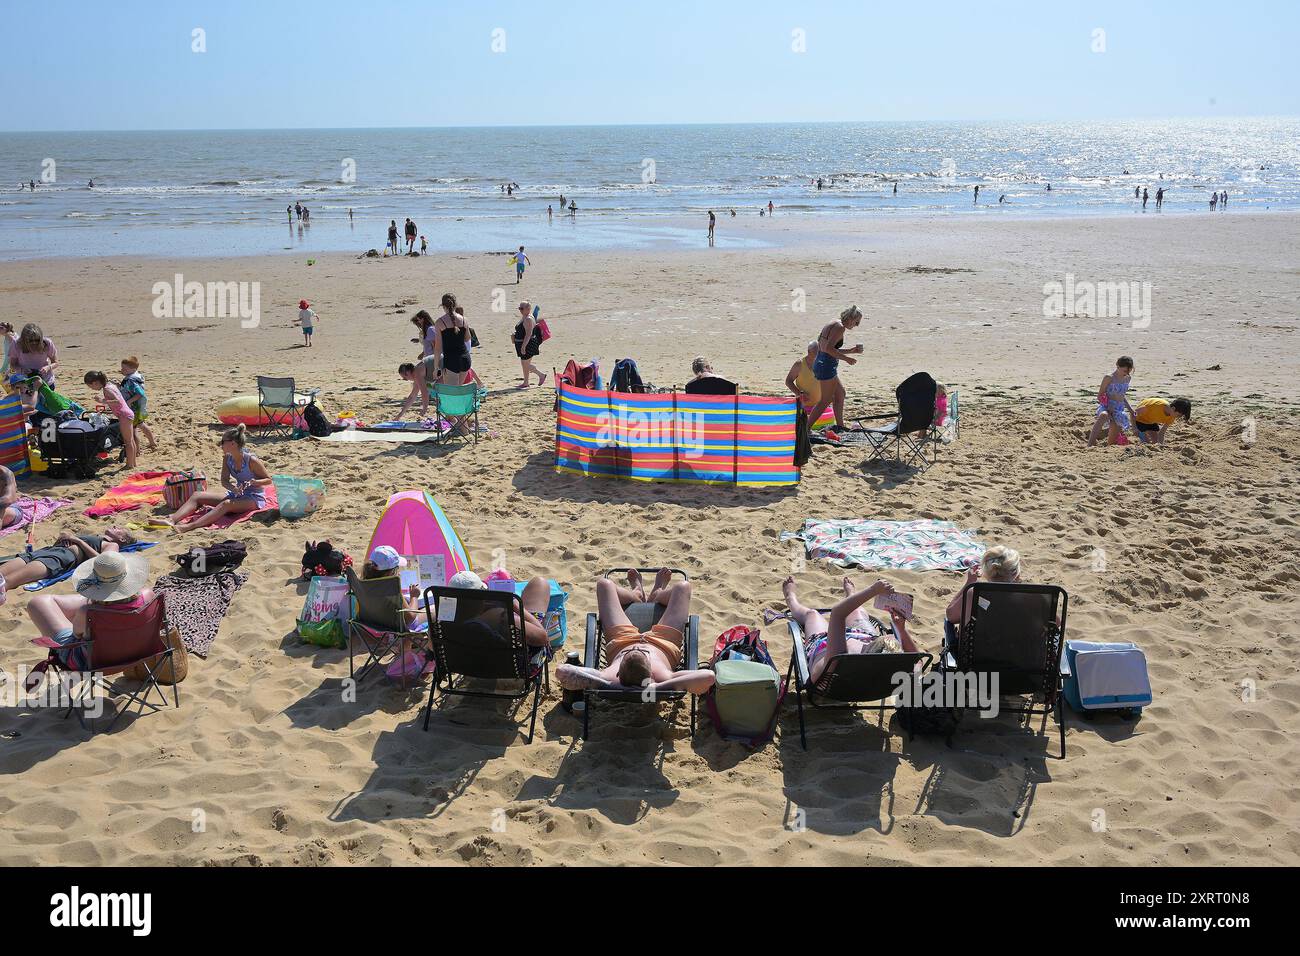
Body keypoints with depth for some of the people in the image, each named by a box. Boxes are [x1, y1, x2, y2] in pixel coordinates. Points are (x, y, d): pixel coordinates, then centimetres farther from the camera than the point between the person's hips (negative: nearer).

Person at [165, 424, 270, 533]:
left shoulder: (251, 461, -19)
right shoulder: (227, 458, -1)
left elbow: (268, 480, -9)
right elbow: (224, 481, 1)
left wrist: (254, 482, -29)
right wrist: (233, 488, -22)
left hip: (254, 498, -8)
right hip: (236, 494, 8)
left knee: (226, 504, -38)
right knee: (197, 495, -6)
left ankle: (190, 526, -52)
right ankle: (172, 521, -25)